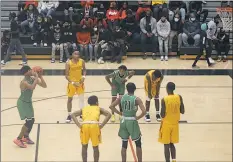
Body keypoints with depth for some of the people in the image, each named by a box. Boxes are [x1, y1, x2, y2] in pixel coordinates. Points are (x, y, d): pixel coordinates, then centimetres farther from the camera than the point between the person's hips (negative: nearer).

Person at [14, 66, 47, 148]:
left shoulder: (33, 79, -5)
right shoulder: (24, 82, -29)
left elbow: (44, 86, -4)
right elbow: (32, 87, -48)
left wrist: (40, 76, -15)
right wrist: (36, 77, -37)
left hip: (28, 102, 8)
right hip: (23, 103, -8)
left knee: (31, 120, 15)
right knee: (29, 121, -13)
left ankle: (25, 137, 36)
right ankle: (18, 139, -3)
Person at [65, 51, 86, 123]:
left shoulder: (82, 61, -8)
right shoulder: (68, 63, -18)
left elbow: (84, 69, 10)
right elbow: (67, 75, -16)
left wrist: (84, 76, -10)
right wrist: (73, 82, -27)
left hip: (80, 82, 3)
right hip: (71, 83, -3)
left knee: (81, 98, 12)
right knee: (70, 99, 6)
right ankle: (69, 115, 19)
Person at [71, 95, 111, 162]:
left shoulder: (84, 109, 31)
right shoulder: (99, 108, 28)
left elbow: (73, 115, 17)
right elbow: (108, 114, 10)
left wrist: (79, 125, 8)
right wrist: (102, 125, 5)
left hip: (84, 125, 2)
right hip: (94, 125, -1)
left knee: (84, 146, 22)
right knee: (95, 147, 16)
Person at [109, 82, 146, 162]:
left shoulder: (121, 98, -1)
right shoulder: (137, 99, -12)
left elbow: (111, 106, 0)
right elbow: (144, 111, -22)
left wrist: (120, 113, 7)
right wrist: (138, 117, -6)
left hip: (123, 122, 4)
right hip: (132, 122, -4)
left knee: (124, 144, 14)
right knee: (138, 143, 12)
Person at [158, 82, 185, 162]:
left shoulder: (164, 99, -18)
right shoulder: (179, 97, -6)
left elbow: (162, 115, -17)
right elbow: (182, 111, -2)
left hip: (166, 124, -4)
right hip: (175, 124, 4)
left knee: (166, 145, 5)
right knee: (171, 143, 19)